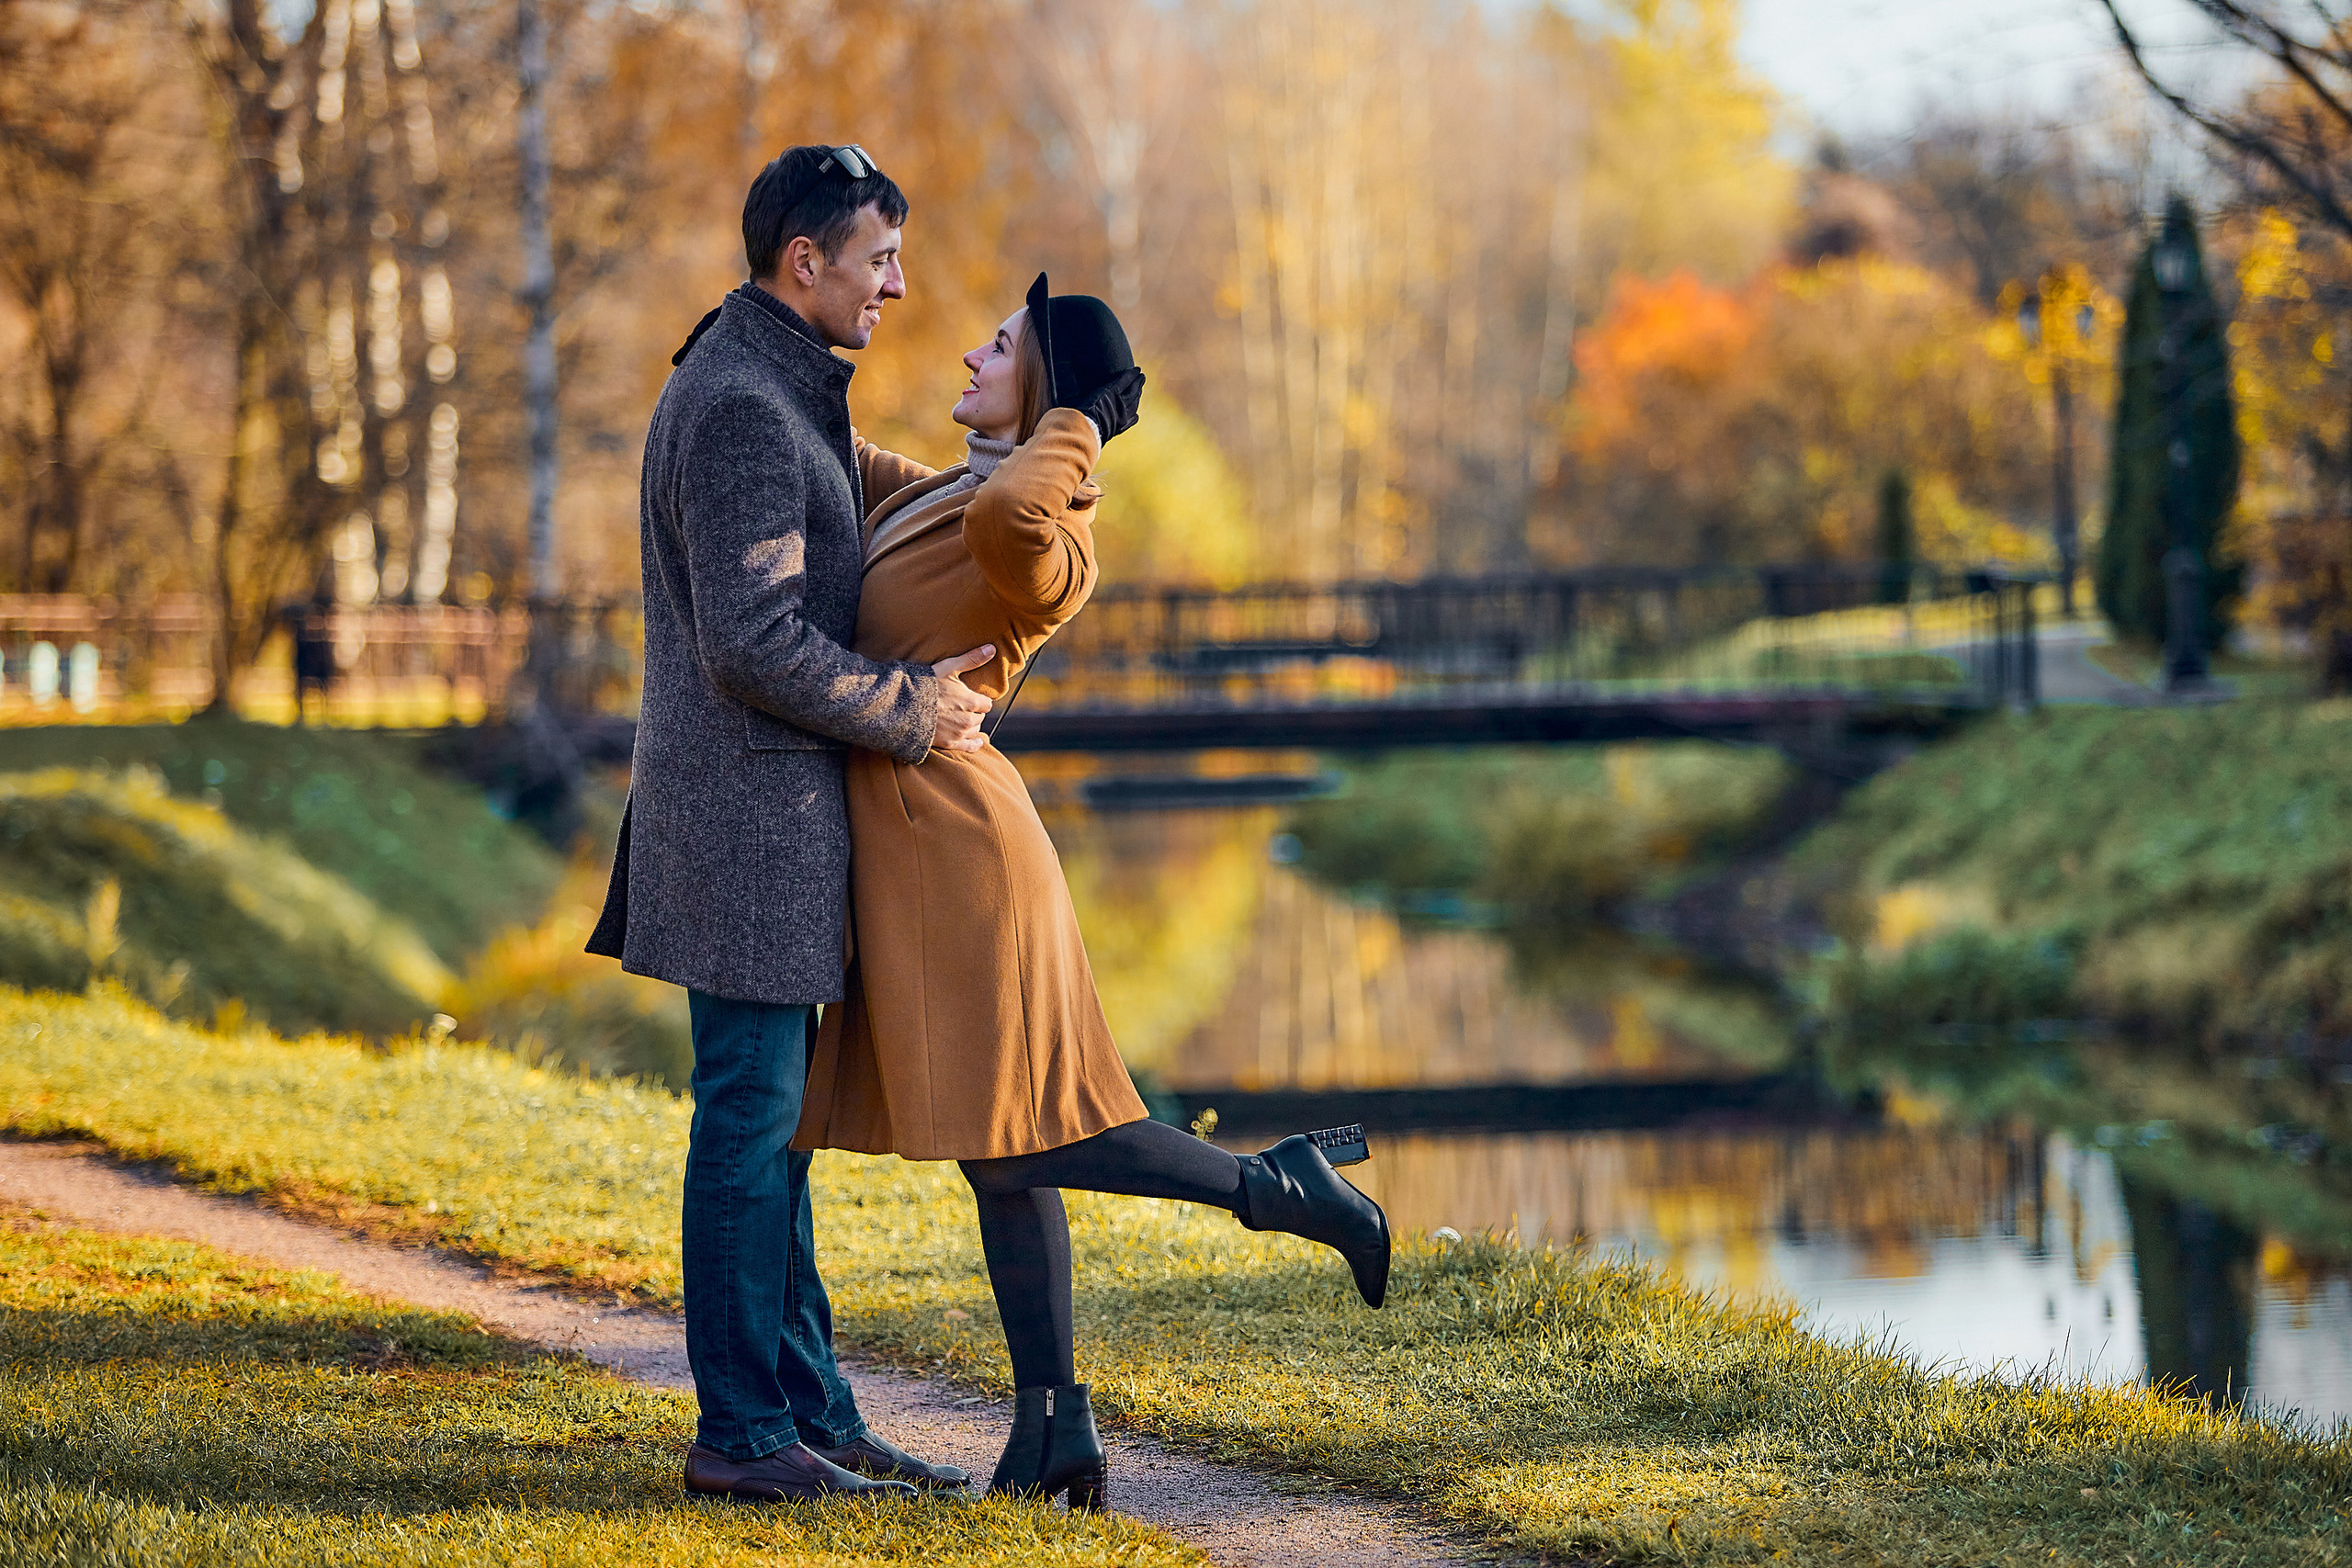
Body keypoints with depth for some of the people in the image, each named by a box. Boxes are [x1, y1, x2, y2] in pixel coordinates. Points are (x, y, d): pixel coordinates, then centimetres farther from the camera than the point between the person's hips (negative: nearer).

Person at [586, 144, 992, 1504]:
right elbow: (755, 645, -23)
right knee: (752, 1121, -5)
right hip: (752, 813, -10)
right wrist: (913, 711, -12)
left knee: (775, 1119, 12)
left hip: (775, 812, 10)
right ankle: (742, 1429, 1)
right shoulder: (743, 410, -18)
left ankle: (812, 1409, 17)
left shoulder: (779, 384, 15)